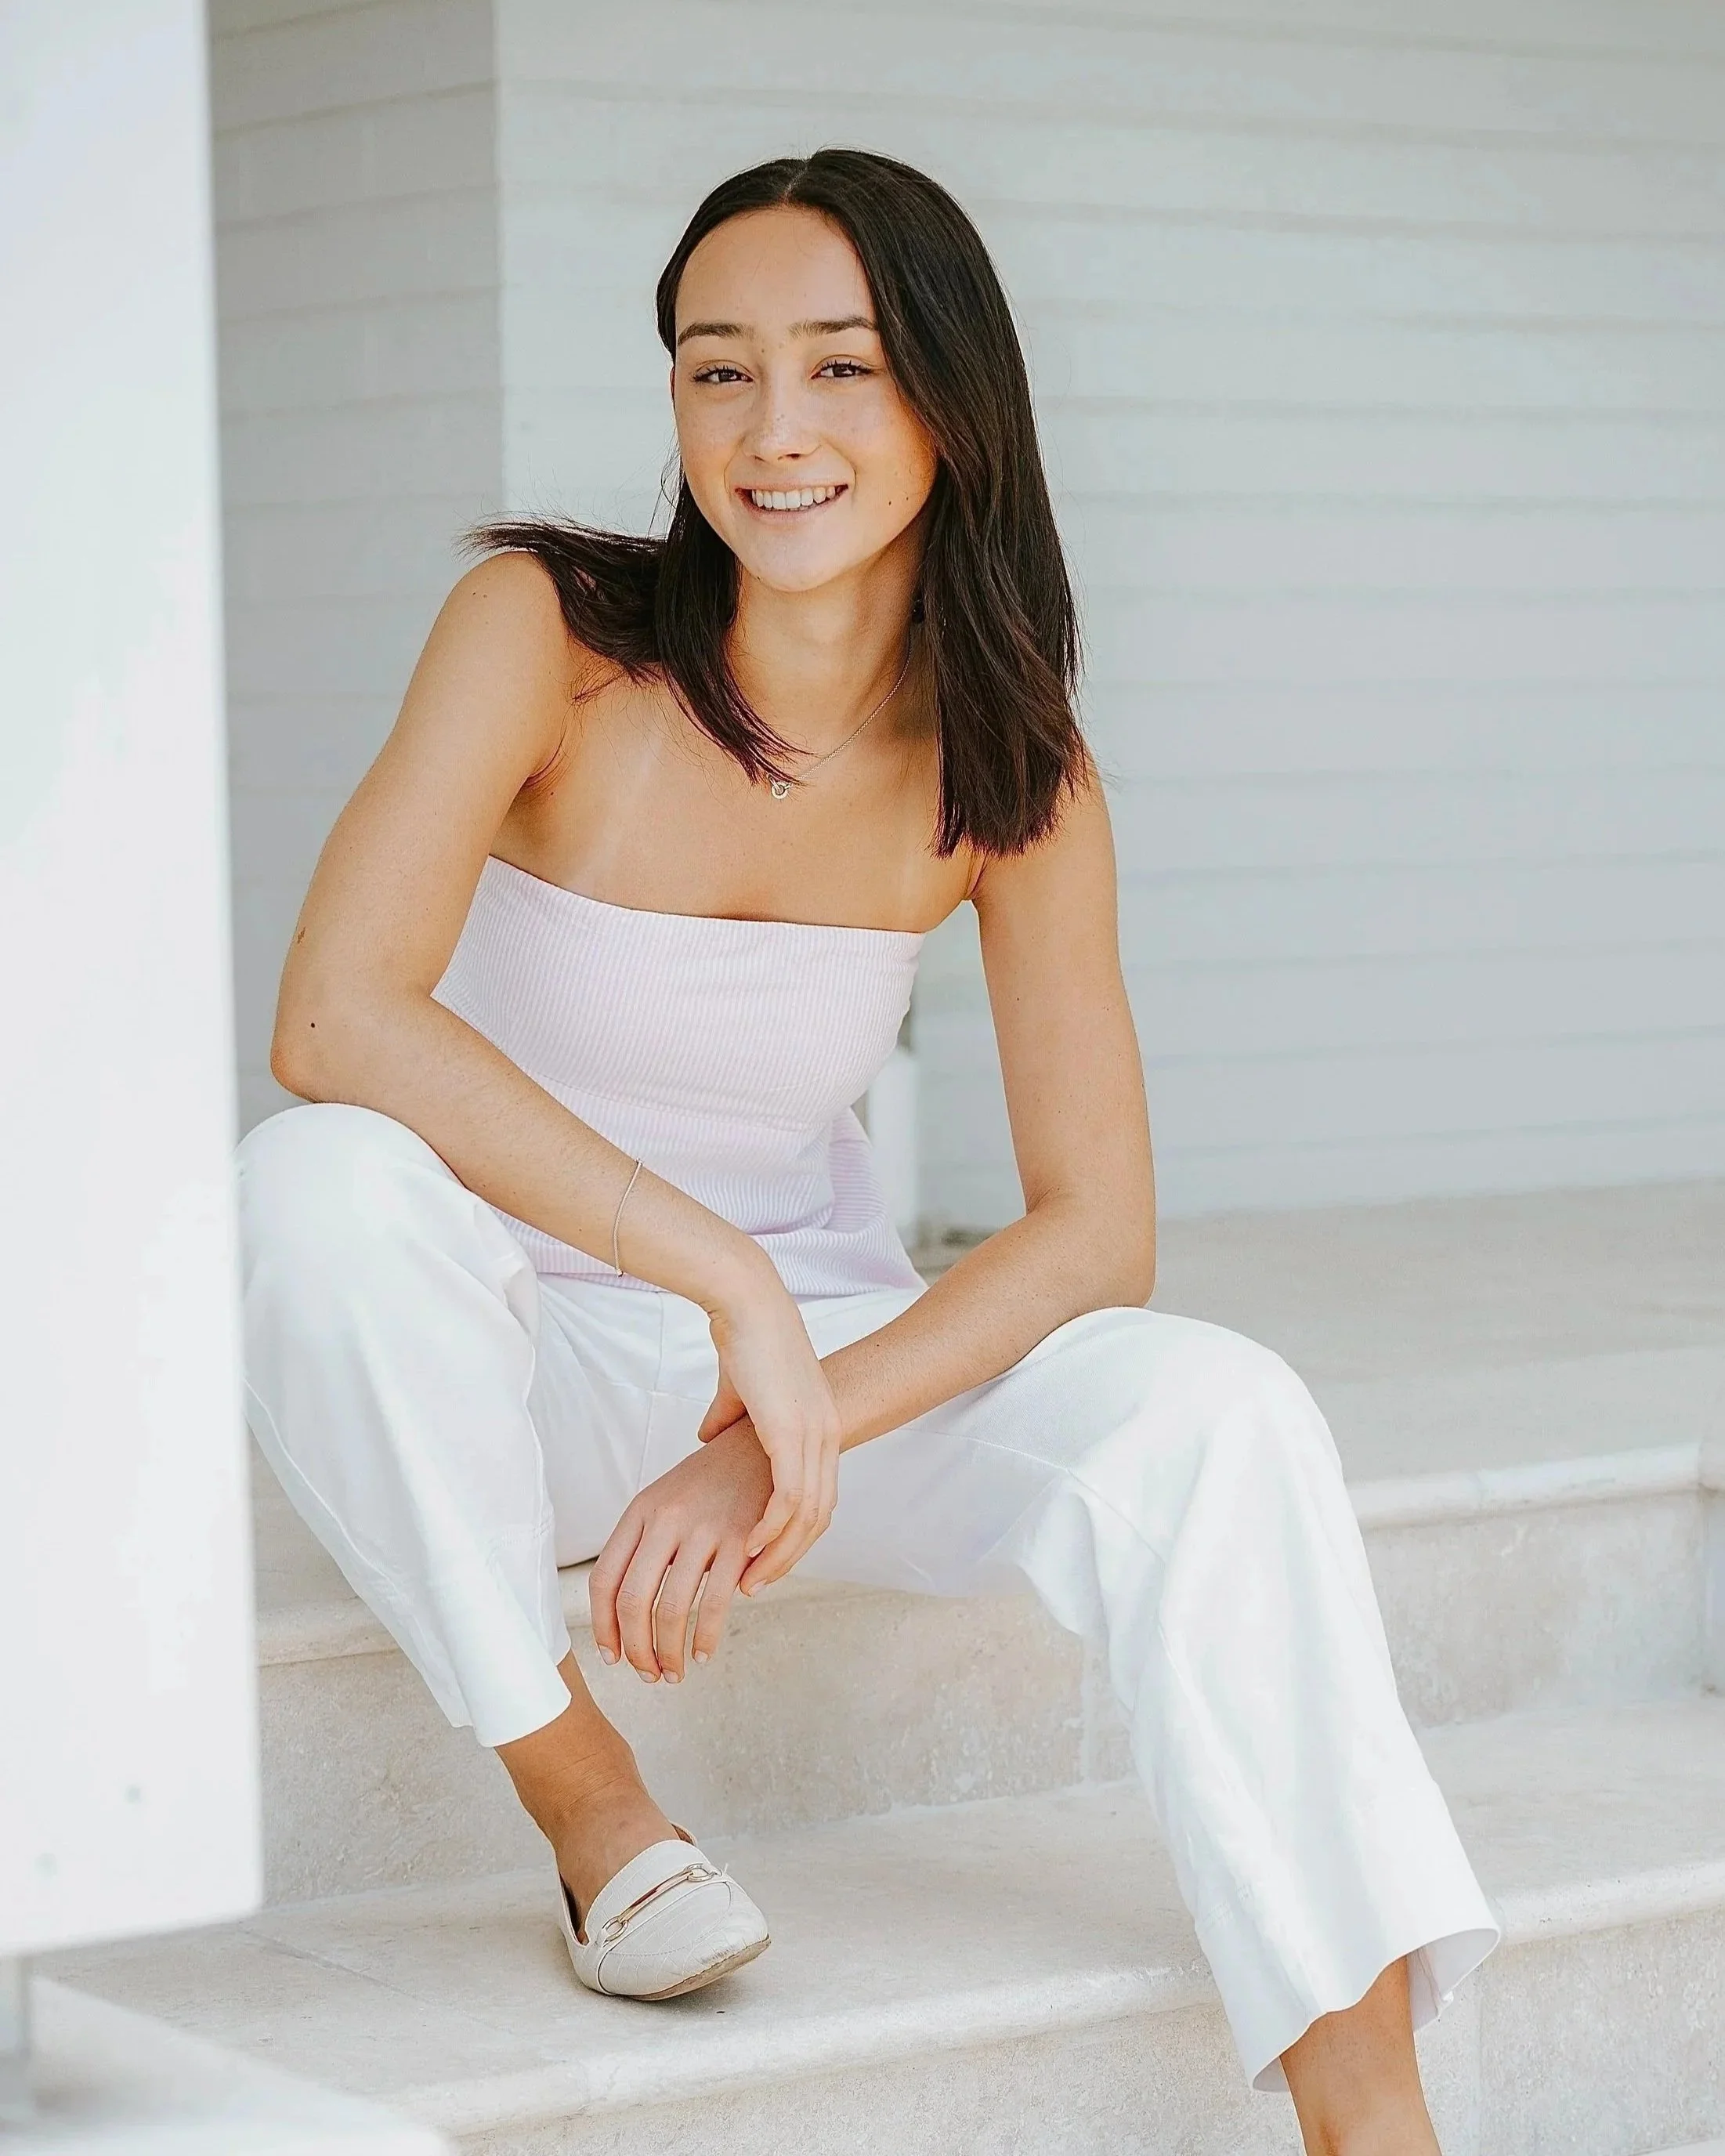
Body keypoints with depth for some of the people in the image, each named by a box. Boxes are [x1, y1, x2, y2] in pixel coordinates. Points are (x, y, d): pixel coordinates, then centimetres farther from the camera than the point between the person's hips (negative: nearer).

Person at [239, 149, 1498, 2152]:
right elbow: (335, 1021, -30)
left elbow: (1097, 1230, -8)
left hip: (818, 1338, 2)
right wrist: (727, 1278, -35)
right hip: (513, 1356, -2)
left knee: (1216, 1419, -25)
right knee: (322, 1184, -35)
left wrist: (796, 1427, -24)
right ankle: (587, 1804, -18)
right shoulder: (551, 633, -16)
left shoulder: (1010, 777, -6)